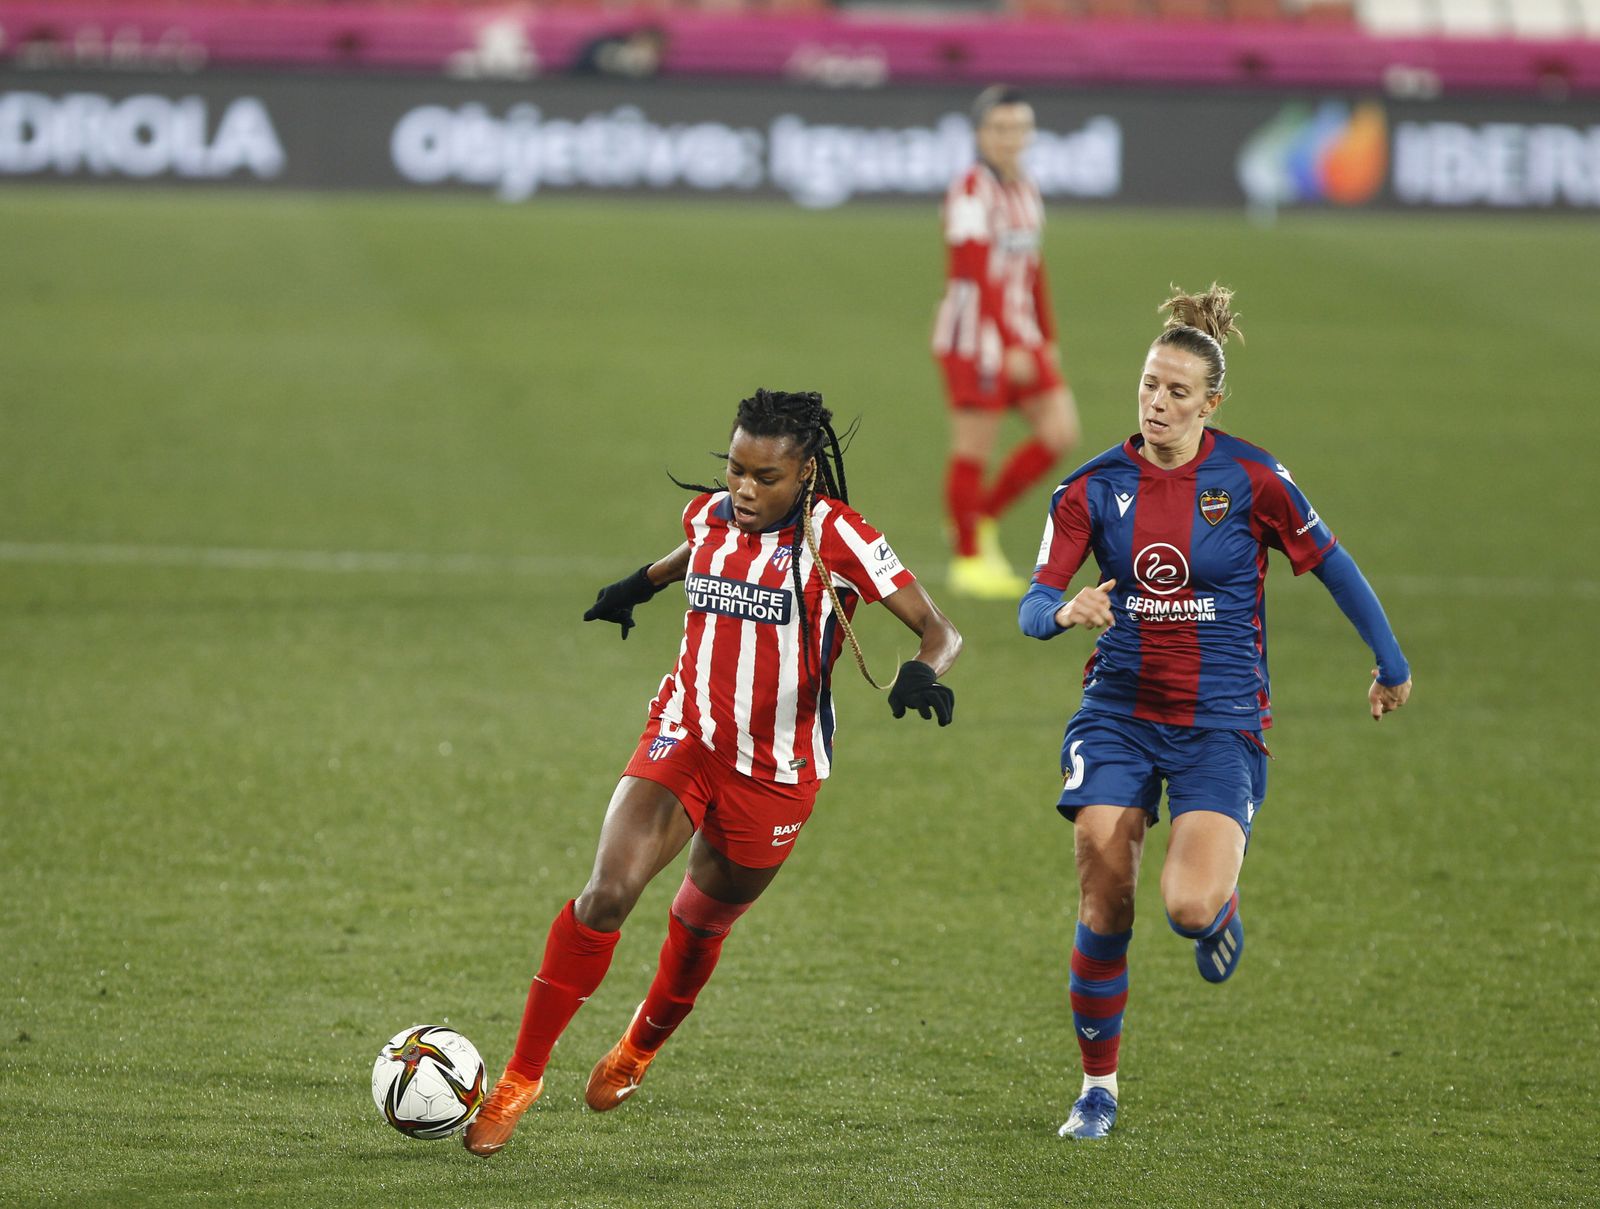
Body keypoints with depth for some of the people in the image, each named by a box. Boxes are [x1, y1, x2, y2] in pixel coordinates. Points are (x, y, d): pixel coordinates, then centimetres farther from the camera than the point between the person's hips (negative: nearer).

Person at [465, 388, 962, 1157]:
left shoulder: (835, 537, -14)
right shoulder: (708, 515, 1)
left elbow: (939, 631, -16)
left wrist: (925, 670, -36)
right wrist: (644, 582, 36)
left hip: (776, 770, -2)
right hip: (685, 738, 2)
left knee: (703, 920, 13)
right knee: (608, 892, -18)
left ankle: (641, 1048, 46)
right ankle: (522, 1077, -10)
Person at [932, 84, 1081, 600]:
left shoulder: (1027, 190, 13)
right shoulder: (971, 190, -13)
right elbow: (978, 274, -20)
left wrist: (1046, 340, 19)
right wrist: (1008, 346, -24)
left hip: (1021, 337, 8)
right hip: (976, 337, -8)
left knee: (1060, 431, 3)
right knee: (974, 449, -2)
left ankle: (983, 517, 17)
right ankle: (968, 559, 9)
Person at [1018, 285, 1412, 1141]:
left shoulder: (1250, 480, -9)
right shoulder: (1094, 487, -4)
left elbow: (1331, 566, 4)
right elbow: (1033, 604, -8)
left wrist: (1391, 665, 12)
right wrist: (1066, 613, -32)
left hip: (1220, 723, -2)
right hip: (1118, 715, 2)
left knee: (1189, 906, -20)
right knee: (1104, 901, -5)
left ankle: (1222, 903, 20)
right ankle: (1098, 1086, 12)